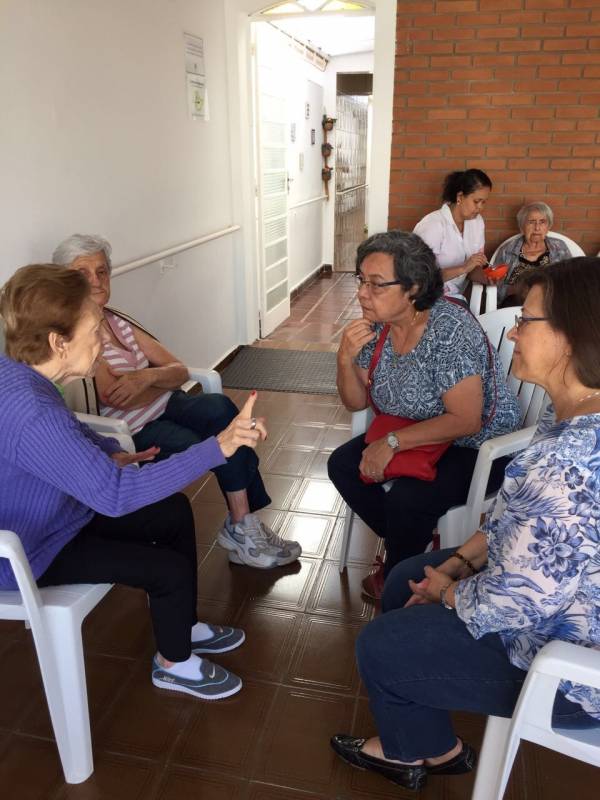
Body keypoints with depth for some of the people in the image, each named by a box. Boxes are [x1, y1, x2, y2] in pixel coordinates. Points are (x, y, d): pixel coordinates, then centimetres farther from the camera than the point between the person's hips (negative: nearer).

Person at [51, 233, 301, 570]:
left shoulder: (116, 321, 11)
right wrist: (163, 381, -3)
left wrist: (149, 376, -16)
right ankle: (241, 526, -4)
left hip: (161, 407, 6)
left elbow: (180, 370, 5)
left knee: (220, 407, -20)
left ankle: (242, 525, -17)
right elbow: (116, 398, -20)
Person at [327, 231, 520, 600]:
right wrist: (346, 358, -18)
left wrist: (393, 442, -26)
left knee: (406, 499, -27)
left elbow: (466, 420, -28)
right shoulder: (377, 325, -6)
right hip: (416, 434, 8)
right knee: (343, 465, -3)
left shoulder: (450, 328, -27)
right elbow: (357, 403, 1)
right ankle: (414, 545, 14)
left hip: (478, 446, -7)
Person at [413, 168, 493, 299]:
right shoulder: (433, 225, -17)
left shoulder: (477, 222, 5)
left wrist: (487, 278, -13)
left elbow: (474, 269, 7)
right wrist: (463, 268, -25)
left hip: (454, 298, 7)